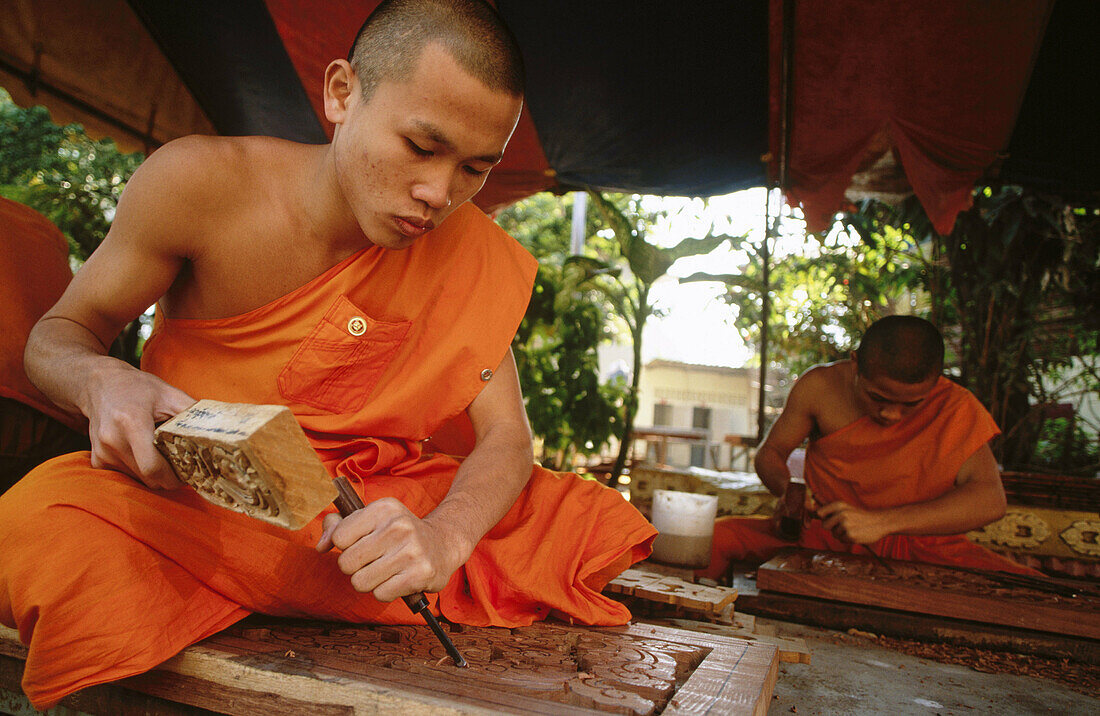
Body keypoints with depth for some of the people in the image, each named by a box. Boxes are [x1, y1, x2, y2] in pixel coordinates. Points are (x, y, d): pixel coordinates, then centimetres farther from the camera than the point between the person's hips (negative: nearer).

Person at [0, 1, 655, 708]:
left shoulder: (470, 252, -8)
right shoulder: (201, 183, -13)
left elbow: (506, 437, -8)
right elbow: (59, 333, -1)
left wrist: (440, 538, -31)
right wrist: (102, 384, -27)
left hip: (366, 513, 3)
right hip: (194, 497, -2)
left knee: (591, 522, -11)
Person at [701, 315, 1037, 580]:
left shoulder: (956, 409, -10)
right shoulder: (819, 387, -7)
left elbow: (990, 499, -20)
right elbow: (770, 453, 5)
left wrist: (882, 521, -32)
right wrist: (788, 492, -20)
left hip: (920, 546, 0)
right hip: (826, 537, 0)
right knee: (717, 536, -24)